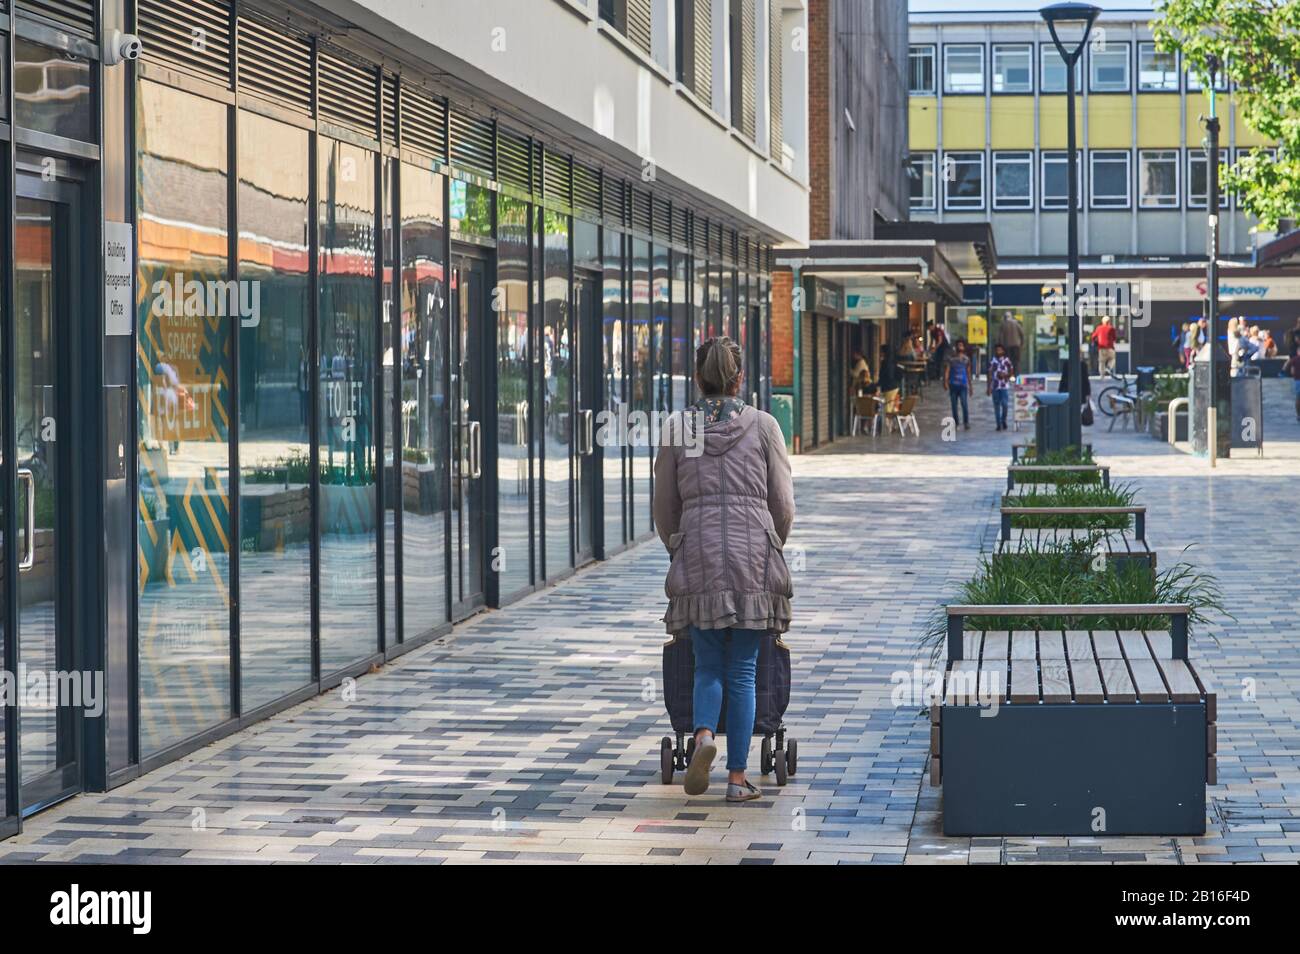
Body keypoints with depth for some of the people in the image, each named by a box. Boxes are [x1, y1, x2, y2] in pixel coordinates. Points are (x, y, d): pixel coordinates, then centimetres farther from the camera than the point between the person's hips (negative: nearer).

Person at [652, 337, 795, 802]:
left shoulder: (676, 428, 4)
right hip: (753, 554, -1)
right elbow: (783, 505, 4)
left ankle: (704, 734, -18)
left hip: (698, 556, 1)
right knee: (743, 671, 5)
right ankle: (738, 776, 4)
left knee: (708, 665, 10)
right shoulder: (763, 425, 2)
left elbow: (664, 507, 9)